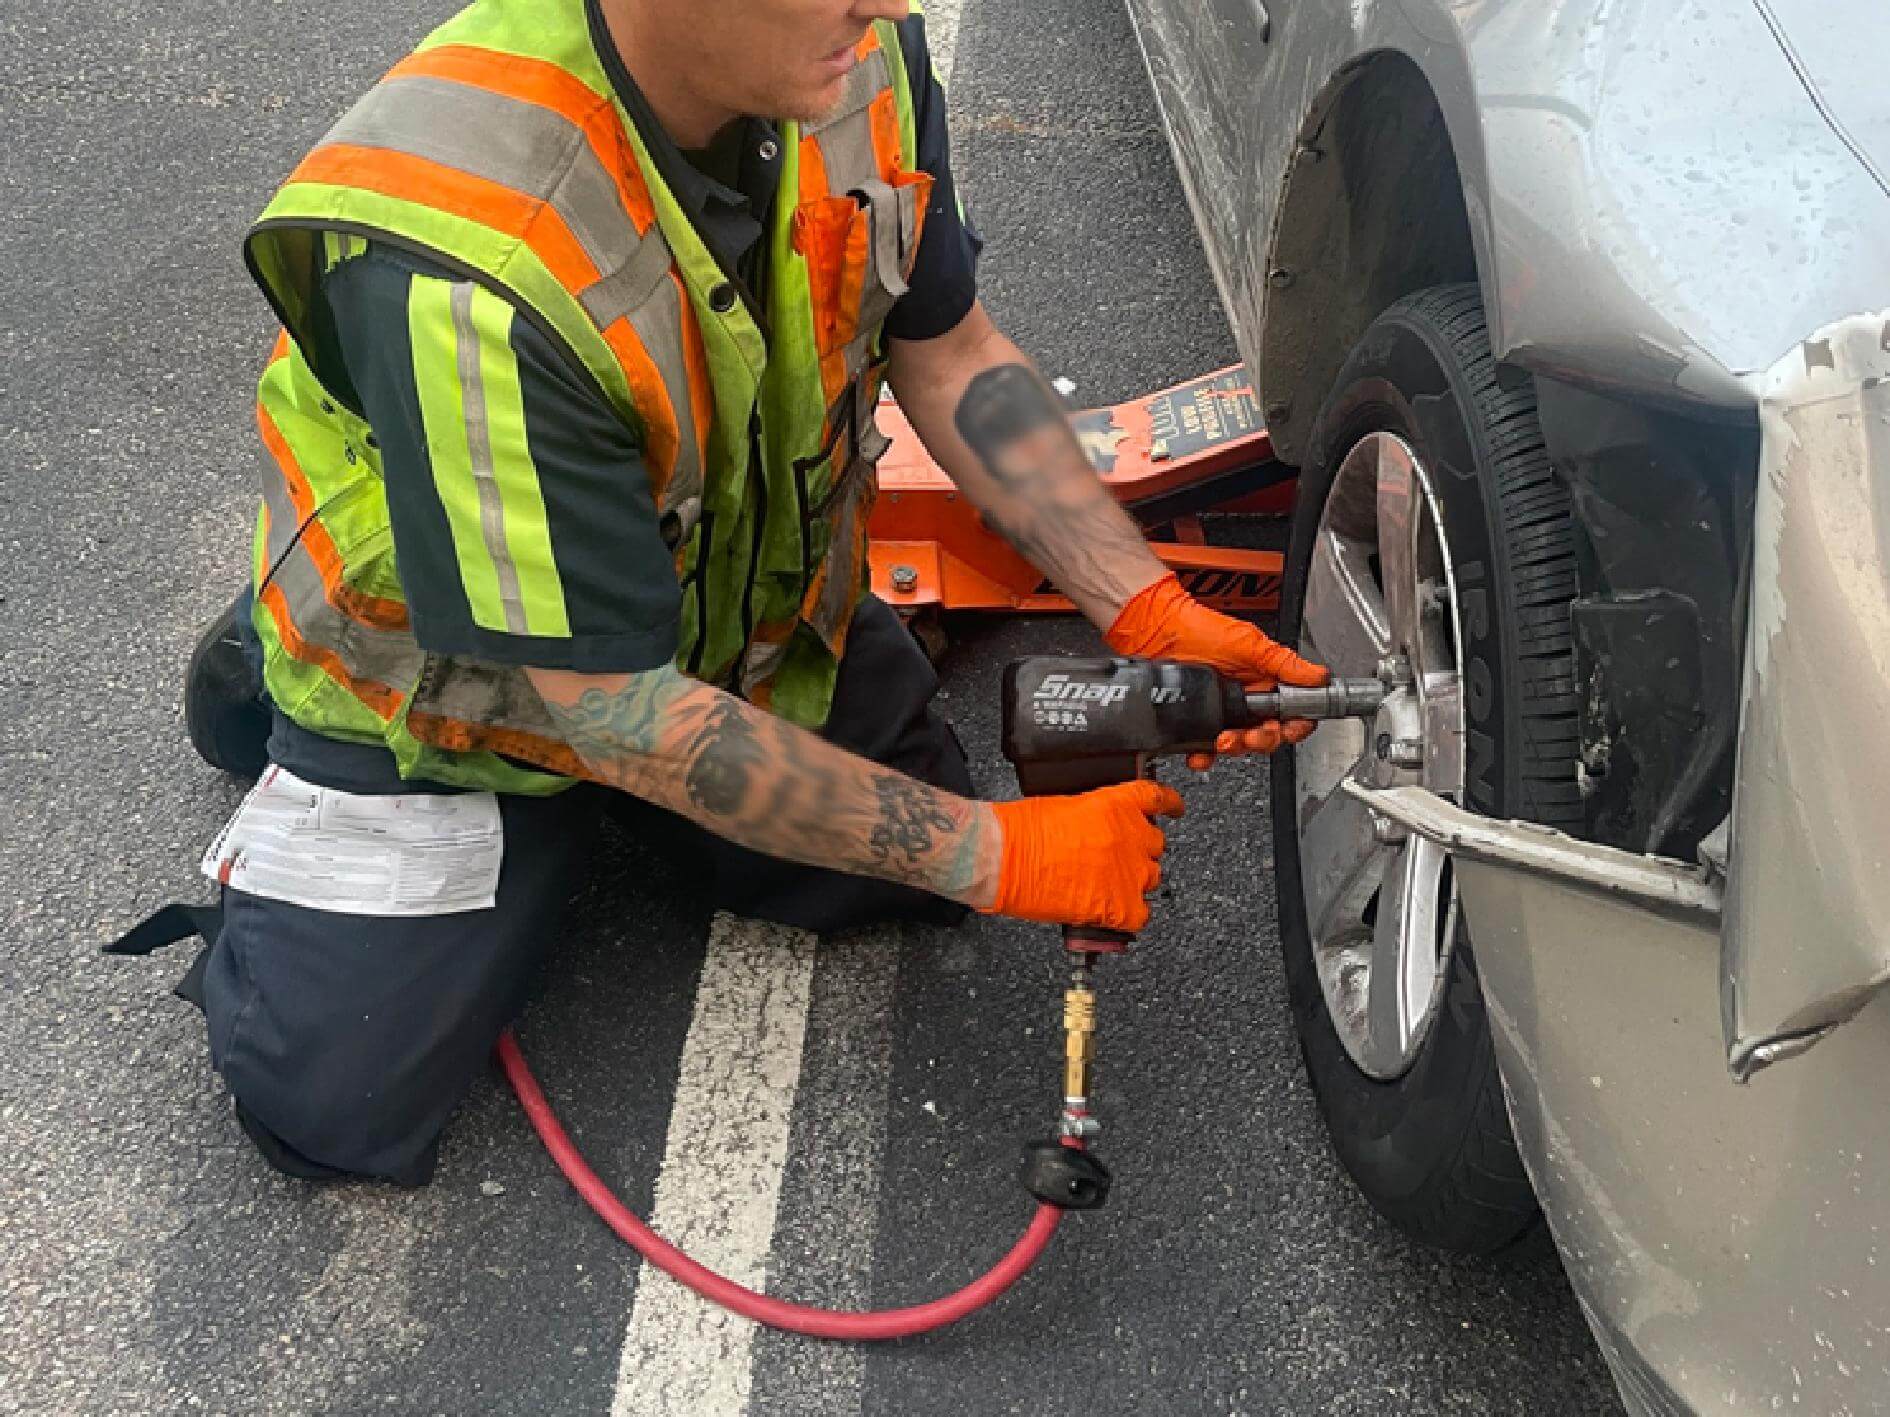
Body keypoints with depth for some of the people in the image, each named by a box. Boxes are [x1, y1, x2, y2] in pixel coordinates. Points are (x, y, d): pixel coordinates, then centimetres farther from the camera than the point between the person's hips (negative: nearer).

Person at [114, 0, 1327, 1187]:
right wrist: (995, 855, -28)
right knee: (337, 1108, -9)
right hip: (456, 669, -5)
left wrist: (1146, 611, -15)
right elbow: (629, 722, -34)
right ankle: (277, 682, 15)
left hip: (741, 606, 6)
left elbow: (950, 353, -4)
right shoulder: (458, 267, -41)